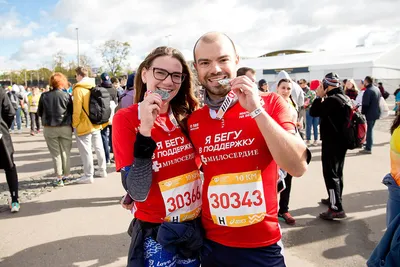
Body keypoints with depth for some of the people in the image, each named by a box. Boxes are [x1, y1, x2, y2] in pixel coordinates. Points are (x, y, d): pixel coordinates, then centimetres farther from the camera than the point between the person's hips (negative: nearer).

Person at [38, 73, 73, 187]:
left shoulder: (44, 96, -3)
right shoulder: (66, 95, -8)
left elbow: (39, 113, 5)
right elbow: (72, 112, -5)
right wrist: (72, 126, 8)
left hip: (49, 129, 1)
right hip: (65, 128, -1)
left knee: (55, 153, 8)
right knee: (65, 152, 12)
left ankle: (59, 177, 8)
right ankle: (66, 175, 18)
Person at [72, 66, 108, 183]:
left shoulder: (78, 89, -14)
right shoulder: (94, 87, 7)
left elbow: (77, 110, -17)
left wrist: (74, 124, -5)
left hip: (84, 125, -7)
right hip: (96, 123, 7)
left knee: (85, 150, -1)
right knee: (99, 147, 14)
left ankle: (88, 176, 4)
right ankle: (102, 170, 25)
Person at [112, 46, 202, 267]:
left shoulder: (186, 115, -1)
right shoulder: (126, 118, -13)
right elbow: (137, 193, -21)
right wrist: (145, 129, -29)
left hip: (194, 226, 5)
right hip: (156, 234, -4)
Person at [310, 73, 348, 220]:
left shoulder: (332, 99, -21)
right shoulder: (343, 97, 10)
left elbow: (313, 112, -18)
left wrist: (319, 96, -9)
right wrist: (323, 98, 10)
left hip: (331, 142, -10)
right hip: (341, 140, 10)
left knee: (330, 174, -5)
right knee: (337, 172, 20)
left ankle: (336, 208, -4)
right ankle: (335, 199, 35)